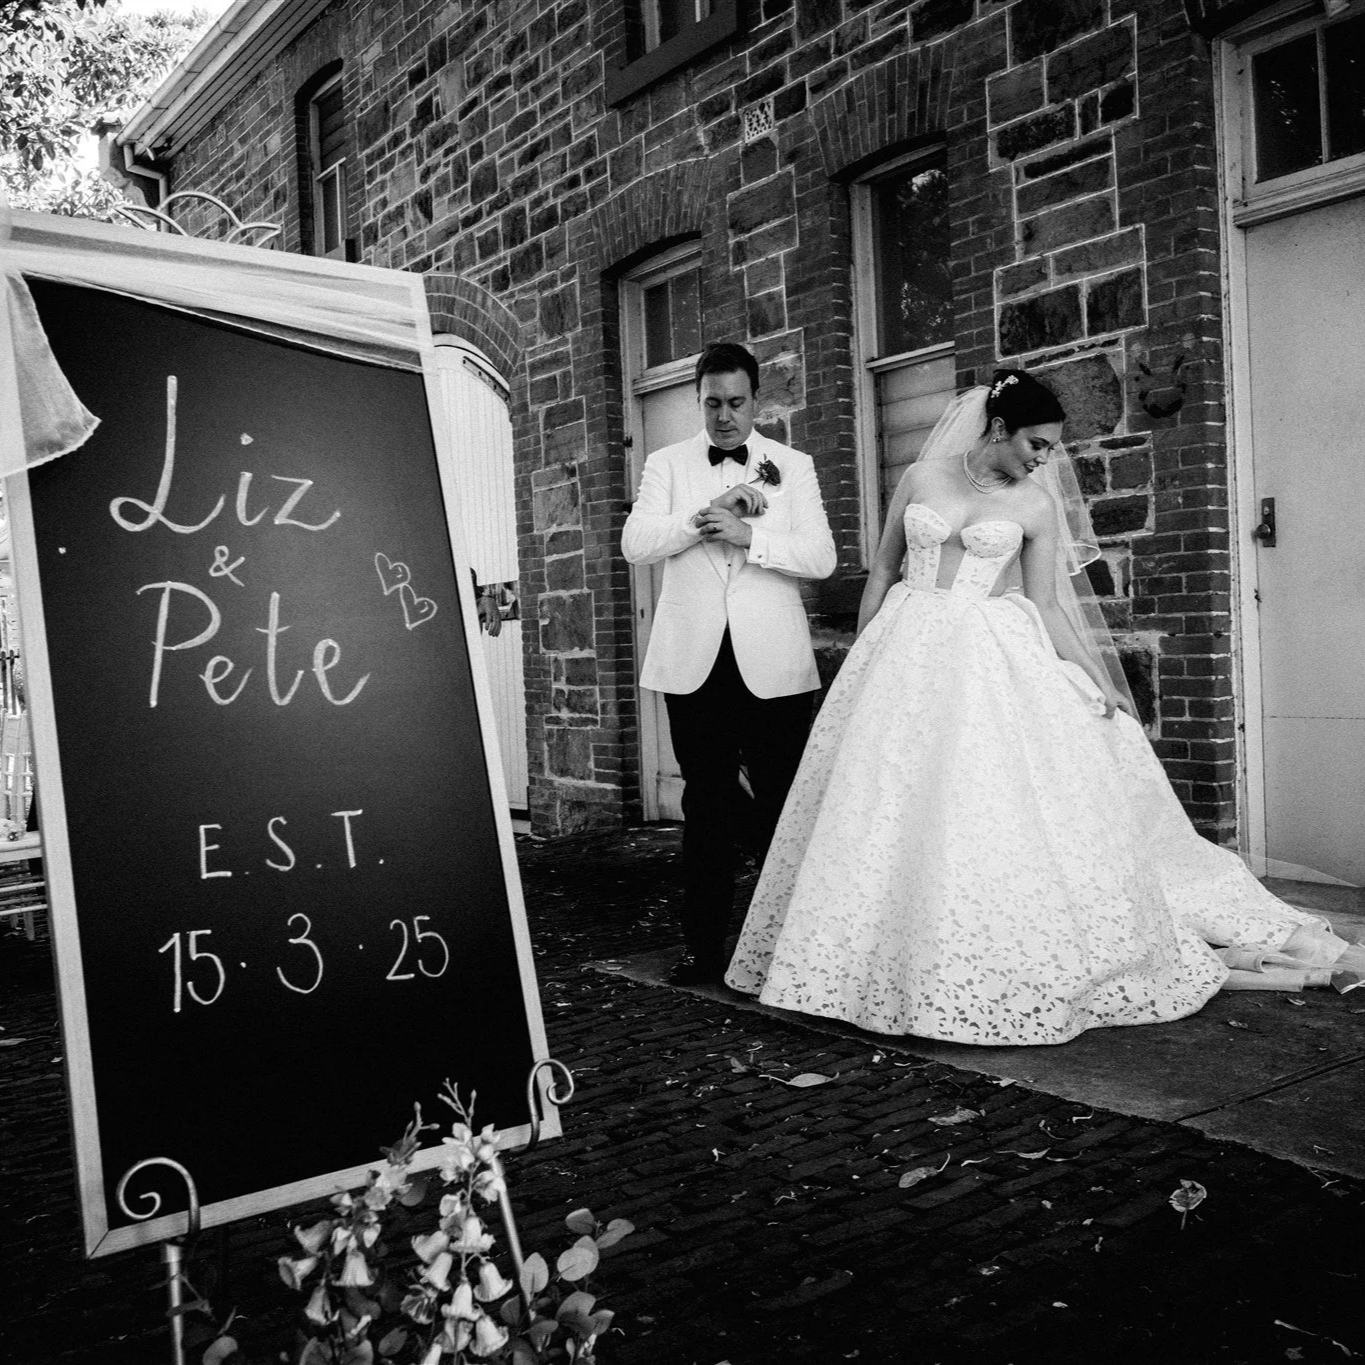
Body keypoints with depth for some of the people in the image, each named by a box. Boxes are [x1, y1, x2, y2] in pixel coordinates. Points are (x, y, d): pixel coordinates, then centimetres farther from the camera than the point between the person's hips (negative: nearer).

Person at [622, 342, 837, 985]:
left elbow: (821, 557, -2)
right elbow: (635, 543, -4)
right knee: (706, 807, 5)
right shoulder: (667, 464, 10)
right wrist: (710, 512, -12)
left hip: (772, 664, 0)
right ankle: (703, 944, 14)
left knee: (782, 804, 1)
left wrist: (748, 535, -14)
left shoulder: (793, 466, 9)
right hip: (694, 663, 1)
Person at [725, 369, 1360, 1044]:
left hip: (994, 664, -1)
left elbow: (1046, 607, 4)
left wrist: (1098, 682, -4)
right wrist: (859, 656, 9)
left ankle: (1002, 968, 4)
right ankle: (897, 969, 14)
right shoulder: (920, 477, 5)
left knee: (1000, 807, -8)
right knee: (897, 812, 2)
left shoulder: (1035, 504, 3)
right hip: (908, 658, 1)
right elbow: (881, 573, 11)